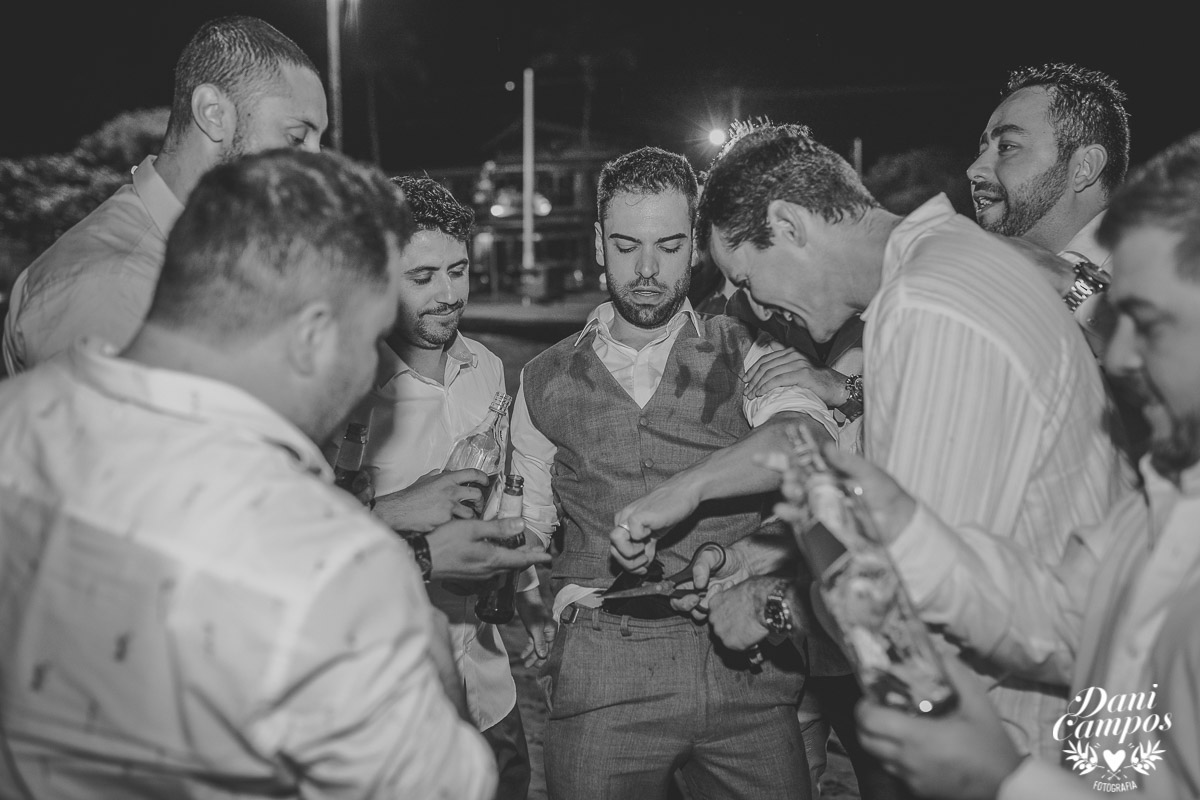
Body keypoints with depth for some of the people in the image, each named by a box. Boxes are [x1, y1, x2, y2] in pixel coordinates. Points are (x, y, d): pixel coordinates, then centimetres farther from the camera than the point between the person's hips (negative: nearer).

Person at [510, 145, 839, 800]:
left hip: (746, 664, 0)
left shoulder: (744, 353, 7)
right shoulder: (546, 382, 12)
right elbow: (529, 532, 18)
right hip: (603, 674, 1)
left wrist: (684, 489, -25)